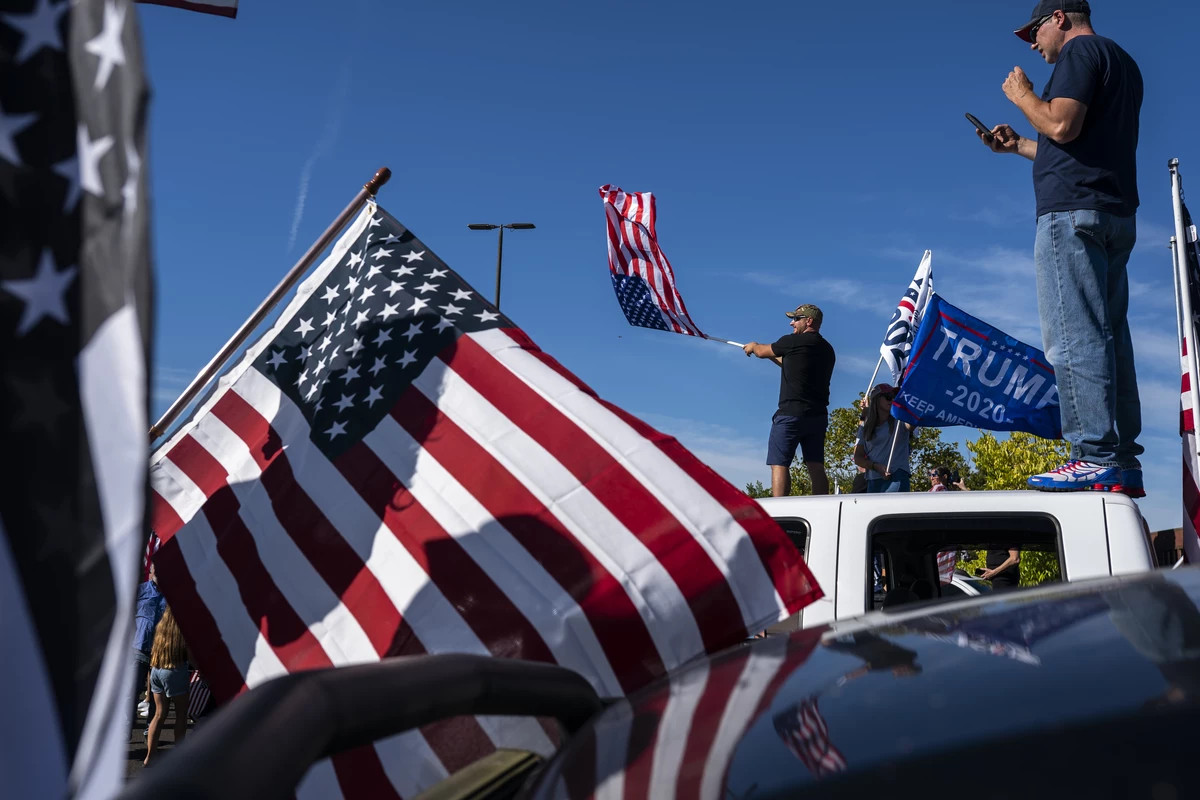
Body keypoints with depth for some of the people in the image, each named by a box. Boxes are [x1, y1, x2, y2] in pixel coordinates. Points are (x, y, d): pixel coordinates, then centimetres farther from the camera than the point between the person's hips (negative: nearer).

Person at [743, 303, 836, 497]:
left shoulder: (793, 341, -7)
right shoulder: (827, 349, 16)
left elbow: (762, 352, 9)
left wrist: (753, 346, 30)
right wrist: (775, 356, 36)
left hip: (791, 413, -7)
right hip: (818, 414, 7)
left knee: (779, 464, -6)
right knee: (816, 466, 7)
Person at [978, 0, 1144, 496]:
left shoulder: (1080, 51, -2)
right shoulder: (1122, 63, 28)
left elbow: (1061, 126, -16)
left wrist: (1021, 95, 1)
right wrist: (1018, 146, 33)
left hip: (1073, 210, -10)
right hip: (1116, 214, 10)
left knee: (1073, 337, -14)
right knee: (1109, 338, 6)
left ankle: (1096, 458, -18)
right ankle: (1123, 464, 5)